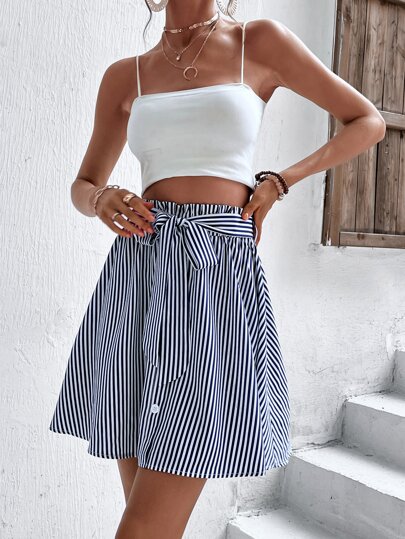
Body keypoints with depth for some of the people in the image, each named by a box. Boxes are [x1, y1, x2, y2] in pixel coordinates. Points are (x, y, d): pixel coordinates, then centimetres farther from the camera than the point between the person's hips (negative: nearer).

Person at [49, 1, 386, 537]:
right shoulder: (125, 76, 15)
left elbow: (369, 121, 13)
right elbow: (83, 185, 23)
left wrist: (277, 183, 3)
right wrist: (102, 200, -1)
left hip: (219, 272, -3)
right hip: (137, 273, 4)